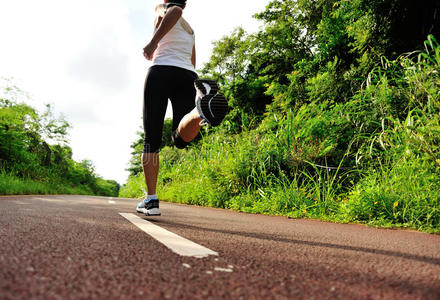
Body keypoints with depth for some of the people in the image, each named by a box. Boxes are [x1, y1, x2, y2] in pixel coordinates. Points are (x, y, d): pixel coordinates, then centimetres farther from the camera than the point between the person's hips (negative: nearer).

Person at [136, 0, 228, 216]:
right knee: (181, 138, -13)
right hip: (188, 76, 4)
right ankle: (202, 109, -47)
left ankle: (151, 200, -5)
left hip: (161, 72, -4)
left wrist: (153, 42, -13)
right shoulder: (190, 30, 34)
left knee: (151, 139, 1)